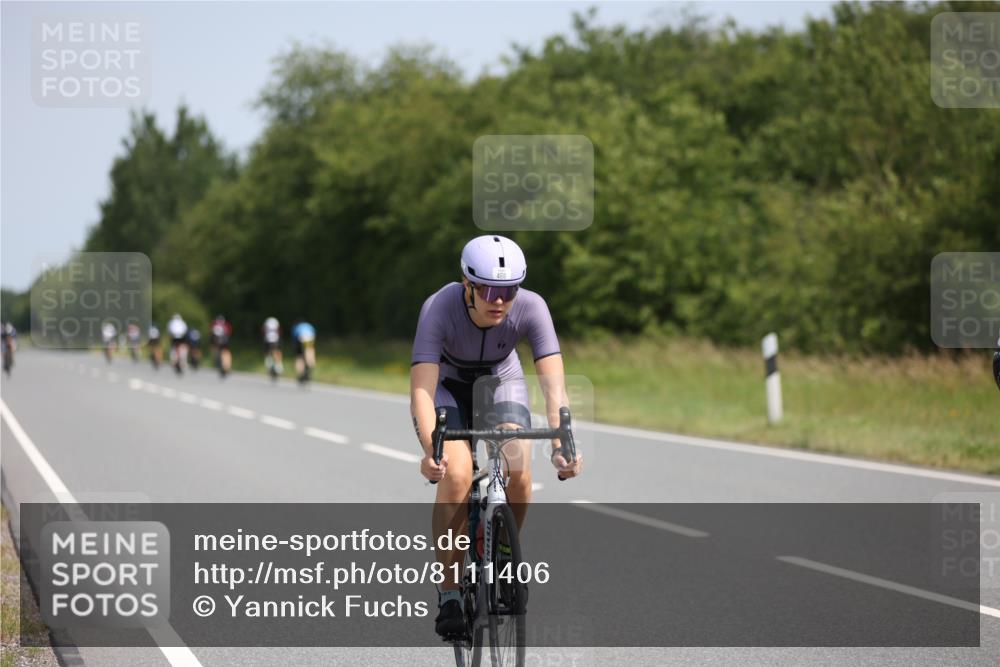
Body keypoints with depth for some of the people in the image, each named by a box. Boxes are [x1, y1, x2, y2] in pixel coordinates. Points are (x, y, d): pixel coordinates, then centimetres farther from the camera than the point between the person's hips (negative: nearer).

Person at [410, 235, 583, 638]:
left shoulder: (531, 308, -29)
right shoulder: (439, 308, -34)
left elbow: (553, 382, -34)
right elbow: (422, 388, -40)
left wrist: (561, 445, -50)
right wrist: (430, 450, -56)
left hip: (501, 385, 2)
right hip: (447, 388, -2)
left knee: (518, 472, -24)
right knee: (456, 475, -27)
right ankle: (449, 593, -14)